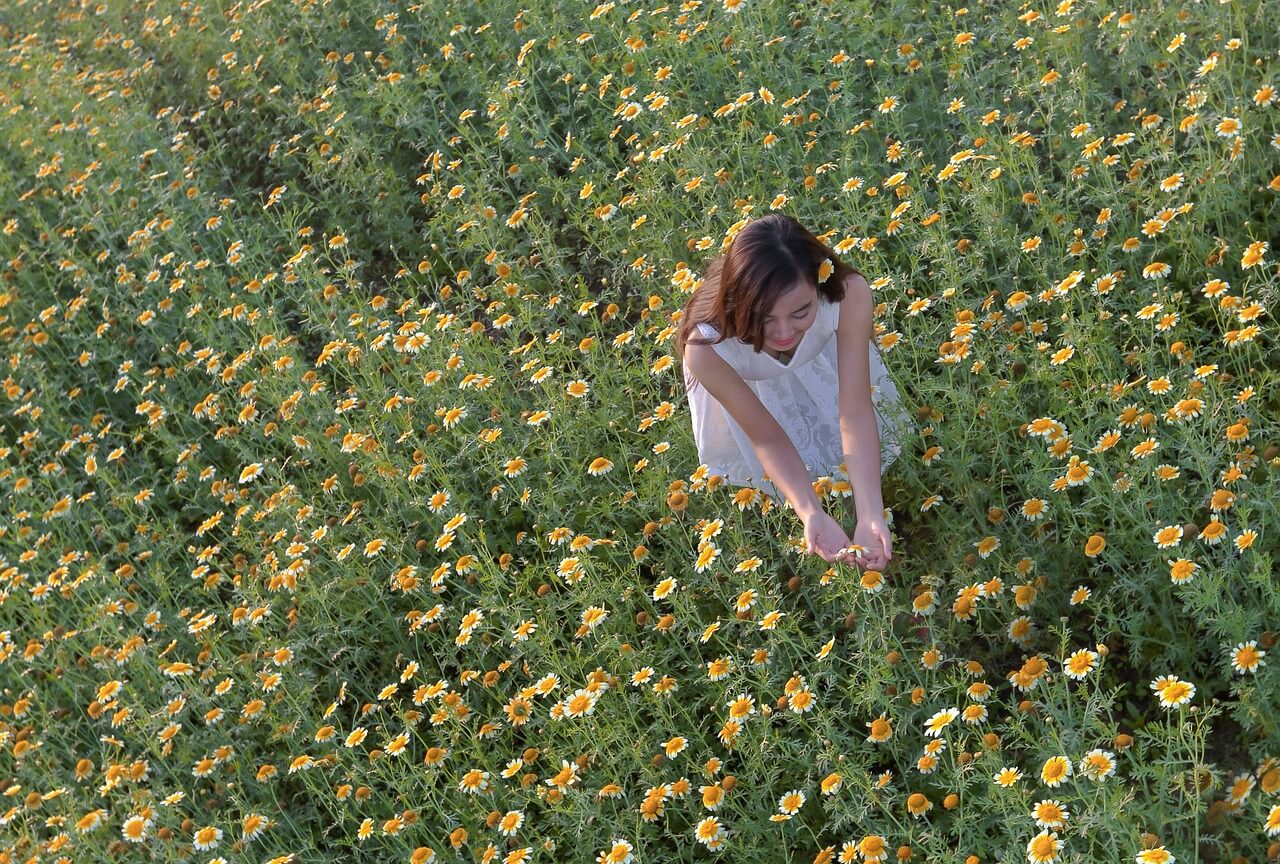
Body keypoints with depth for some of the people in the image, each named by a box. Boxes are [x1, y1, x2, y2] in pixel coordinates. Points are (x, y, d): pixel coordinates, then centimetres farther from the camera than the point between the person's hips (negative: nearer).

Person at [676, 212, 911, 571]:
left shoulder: (849, 293, -43)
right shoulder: (706, 347, -44)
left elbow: (855, 411, -37)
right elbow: (768, 437, -30)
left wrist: (871, 516, -46)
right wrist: (812, 514, -44)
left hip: (822, 362, 1)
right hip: (748, 384, -1)